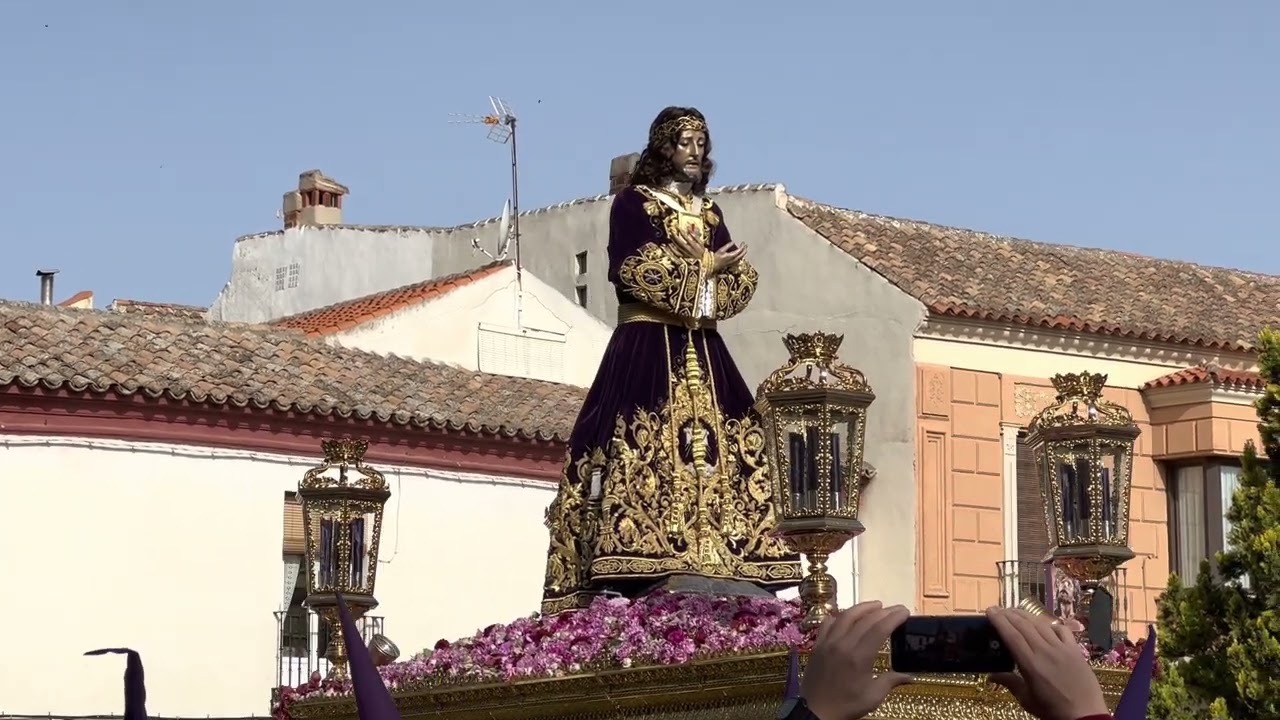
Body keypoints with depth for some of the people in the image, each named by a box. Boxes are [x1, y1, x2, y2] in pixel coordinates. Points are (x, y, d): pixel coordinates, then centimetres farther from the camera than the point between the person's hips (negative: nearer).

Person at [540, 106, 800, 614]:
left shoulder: (711, 212, 20)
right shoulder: (632, 203, 4)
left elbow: (743, 281, 11)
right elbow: (635, 270, -11)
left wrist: (694, 270, -8)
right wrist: (704, 267, -6)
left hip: (704, 354, 6)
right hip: (647, 349, -6)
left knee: (717, 457, -6)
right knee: (645, 447, -19)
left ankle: (716, 562, -11)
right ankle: (640, 573, -26)